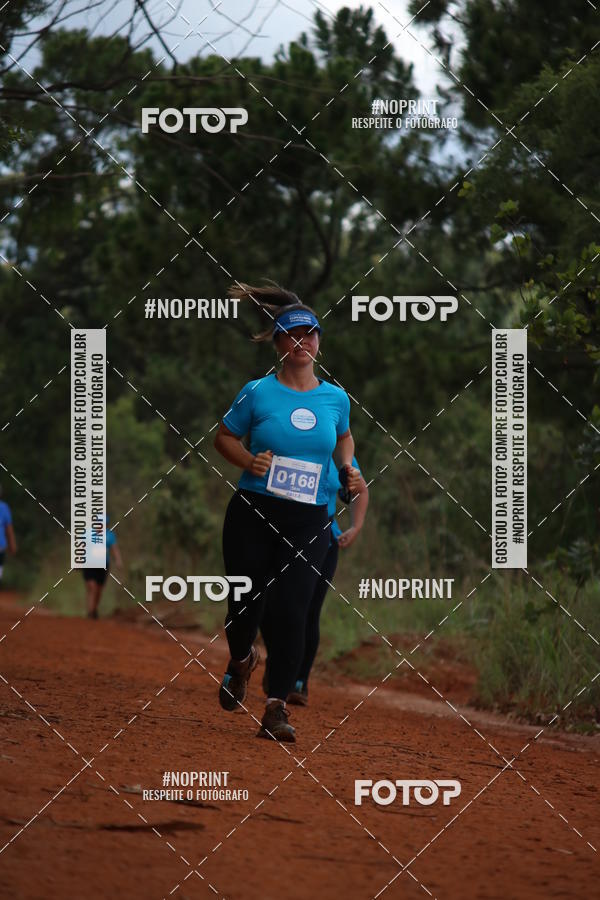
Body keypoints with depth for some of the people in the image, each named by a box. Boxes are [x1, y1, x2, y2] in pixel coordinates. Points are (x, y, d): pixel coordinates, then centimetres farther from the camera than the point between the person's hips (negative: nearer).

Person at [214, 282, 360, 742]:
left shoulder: (336, 398, 6)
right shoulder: (258, 393, -2)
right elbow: (225, 436, 10)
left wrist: (348, 467, 7)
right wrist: (249, 461, -9)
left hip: (309, 522, 1)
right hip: (253, 514, -1)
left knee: (293, 609, -11)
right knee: (245, 601, 5)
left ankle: (276, 708, -6)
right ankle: (242, 660, 40)